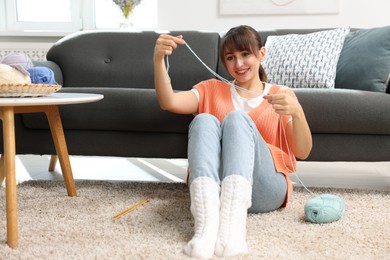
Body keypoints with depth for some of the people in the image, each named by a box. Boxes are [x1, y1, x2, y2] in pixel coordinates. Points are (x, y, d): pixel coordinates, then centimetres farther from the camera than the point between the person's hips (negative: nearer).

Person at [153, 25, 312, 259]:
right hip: (213, 186, 1)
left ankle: (232, 224, -45)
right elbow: (169, 102, 2)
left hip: (264, 190, -1)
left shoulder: (282, 94, 16)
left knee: (237, 118, -24)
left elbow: (302, 152, 1)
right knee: (204, 120, -23)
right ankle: (207, 223, -44)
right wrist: (158, 61, -15)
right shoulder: (212, 89, 21)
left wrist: (297, 113, -19)